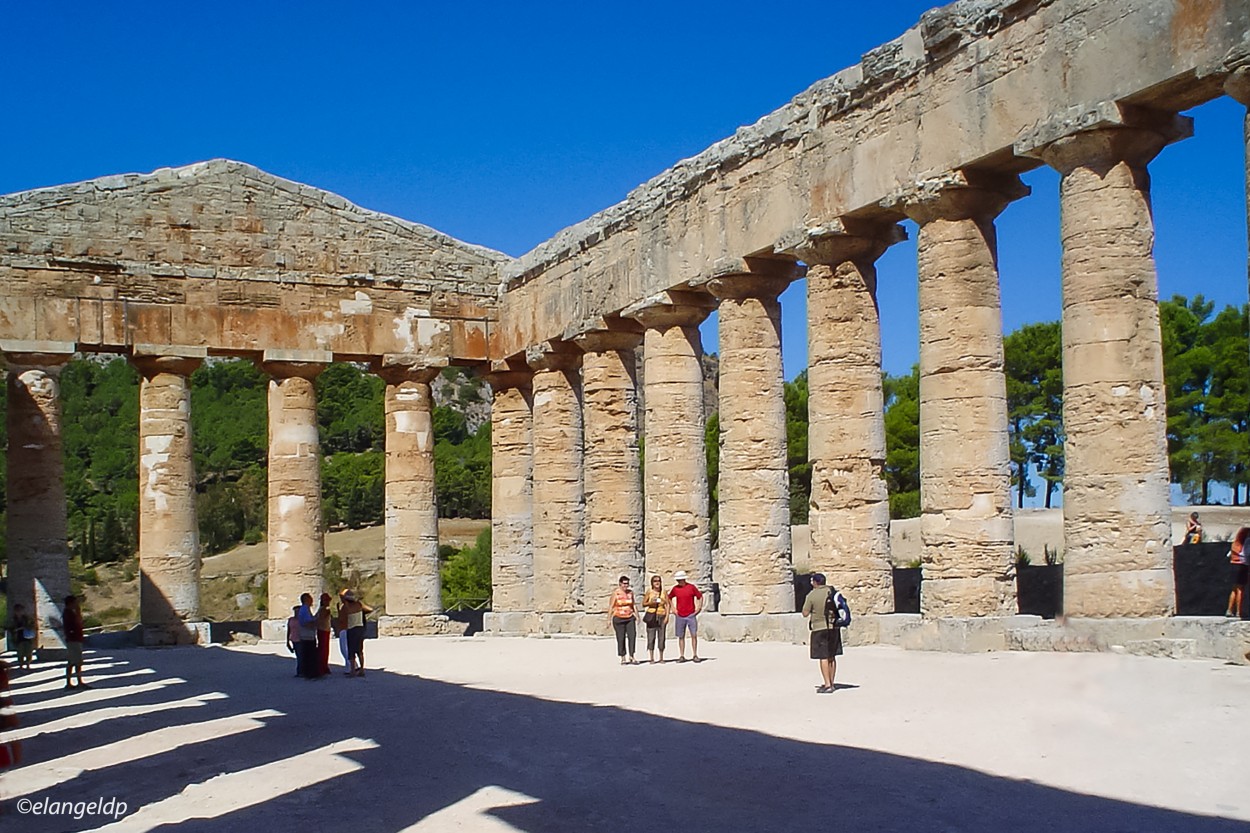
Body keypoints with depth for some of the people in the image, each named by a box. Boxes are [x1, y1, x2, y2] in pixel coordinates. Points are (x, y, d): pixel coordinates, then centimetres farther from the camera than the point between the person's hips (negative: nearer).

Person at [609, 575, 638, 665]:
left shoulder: (630, 592, 6)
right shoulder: (615, 593, -7)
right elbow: (610, 607, -6)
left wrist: (637, 616, 9)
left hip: (630, 618, 3)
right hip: (618, 618, -3)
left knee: (632, 635, -12)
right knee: (621, 638, 1)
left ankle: (631, 657, -7)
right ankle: (622, 658, 11)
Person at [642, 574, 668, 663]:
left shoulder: (663, 592, 6)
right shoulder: (649, 591, 2)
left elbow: (667, 605, 5)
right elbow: (643, 604, 6)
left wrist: (667, 616, -4)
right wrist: (650, 603, -14)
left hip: (661, 616, 1)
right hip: (651, 615, -1)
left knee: (661, 637, 1)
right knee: (651, 637, -4)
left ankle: (661, 658, 11)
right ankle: (652, 659, 1)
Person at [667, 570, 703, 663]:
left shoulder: (691, 587, -3)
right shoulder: (675, 588, 4)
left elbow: (700, 596, 7)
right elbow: (669, 598, 20)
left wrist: (699, 608, 0)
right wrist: (672, 608, 11)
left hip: (691, 615, -2)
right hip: (680, 616, 2)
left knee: (694, 635, -4)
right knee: (681, 637, 4)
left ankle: (695, 655, 2)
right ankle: (682, 656, 8)